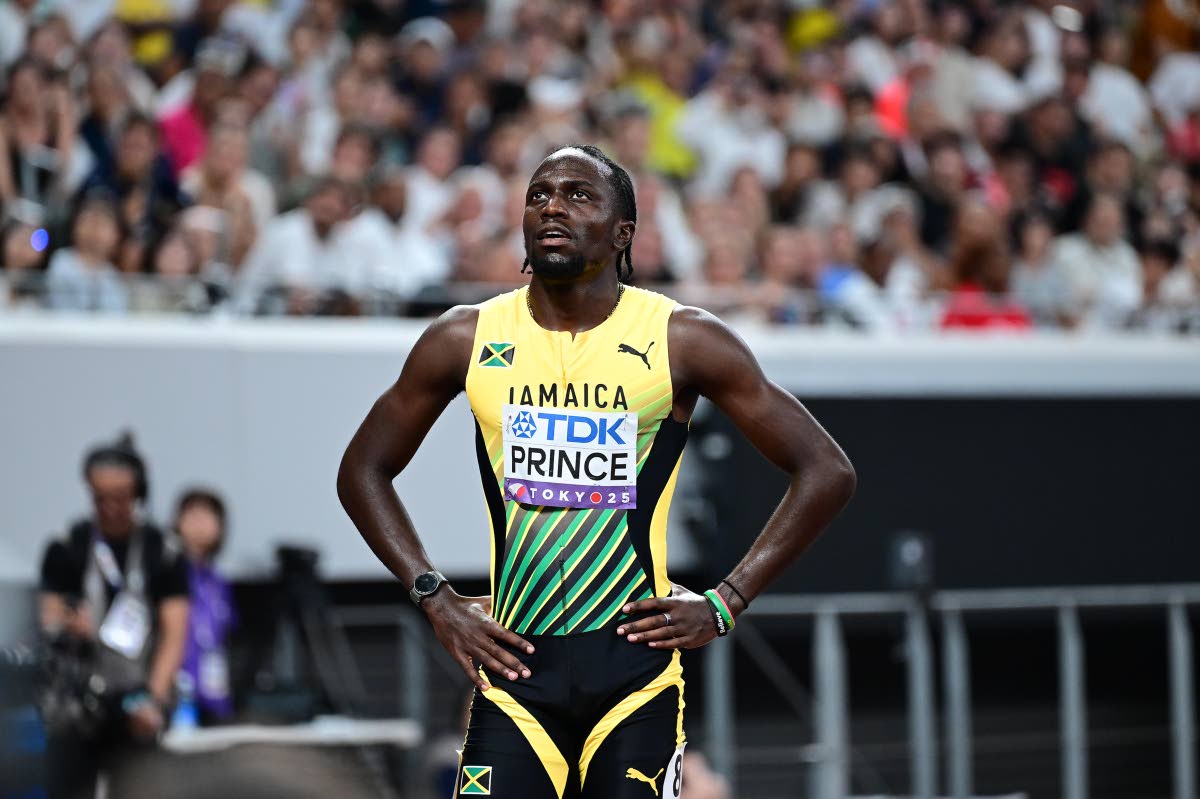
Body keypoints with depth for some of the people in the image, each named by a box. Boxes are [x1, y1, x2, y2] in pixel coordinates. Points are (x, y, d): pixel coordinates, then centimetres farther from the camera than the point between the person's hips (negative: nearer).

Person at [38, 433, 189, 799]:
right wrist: (68, 629, -21)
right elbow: (50, 623, 4)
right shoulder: (66, 549, 4)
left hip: (136, 698, -1)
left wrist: (155, 699, -16)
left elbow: (174, 635, -2)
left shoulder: (161, 553, 2)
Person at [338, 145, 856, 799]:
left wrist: (724, 604, -4)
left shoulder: (682, 340, -3)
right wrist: (435, 599, 4)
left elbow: (826, 473, 1)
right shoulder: (466, 340, 3)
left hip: (637, 664, -1)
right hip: (515, 665, 1)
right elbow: (363, 471, 15)